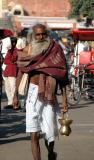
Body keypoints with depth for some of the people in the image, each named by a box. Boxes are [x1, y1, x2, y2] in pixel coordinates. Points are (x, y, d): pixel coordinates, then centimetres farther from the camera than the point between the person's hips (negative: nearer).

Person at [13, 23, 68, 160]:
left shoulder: (55, 51, 0)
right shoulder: (29, 51, 3)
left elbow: (62, 77, 0)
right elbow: (21, 73, 11)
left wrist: (64, 100, -3)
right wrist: (16, 95, 7)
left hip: (49, 96, 0)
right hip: (33, 94, 1)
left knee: (49, 133, 3)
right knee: (34, 135, -6)